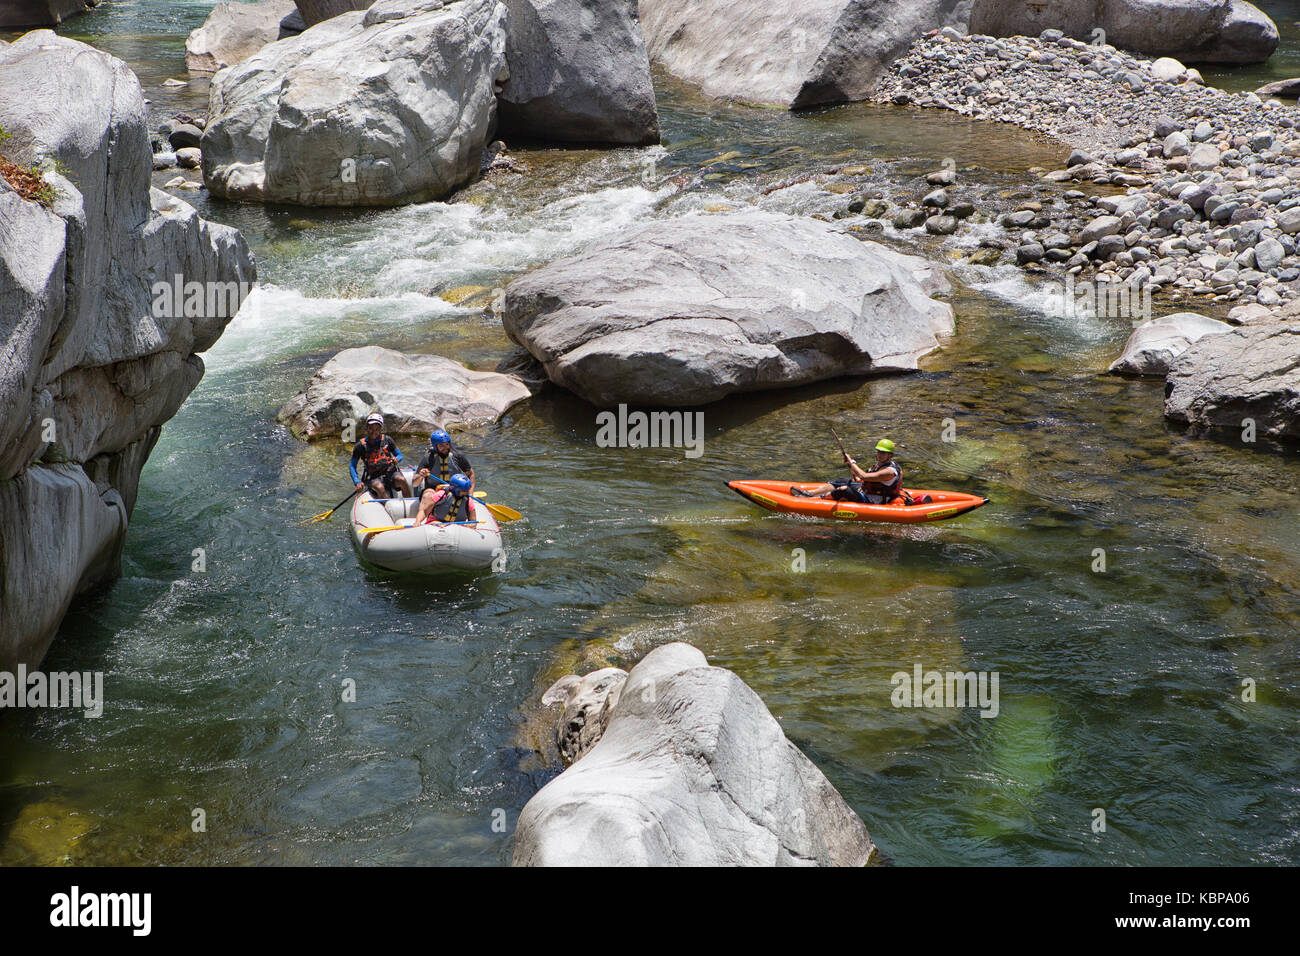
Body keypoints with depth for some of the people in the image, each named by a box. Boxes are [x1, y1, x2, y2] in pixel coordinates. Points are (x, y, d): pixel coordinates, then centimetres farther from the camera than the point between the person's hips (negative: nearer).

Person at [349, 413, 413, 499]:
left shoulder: (387, 440, 7)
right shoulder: (360, 446, 2)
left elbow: (399, 455, 16)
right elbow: (352, 466, 5)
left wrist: (396, 459, -9)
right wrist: (357, 482, -10)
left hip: (390, 473, 2)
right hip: (374, 478, -2)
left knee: (402, 480, -31)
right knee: (380, 488, -36)